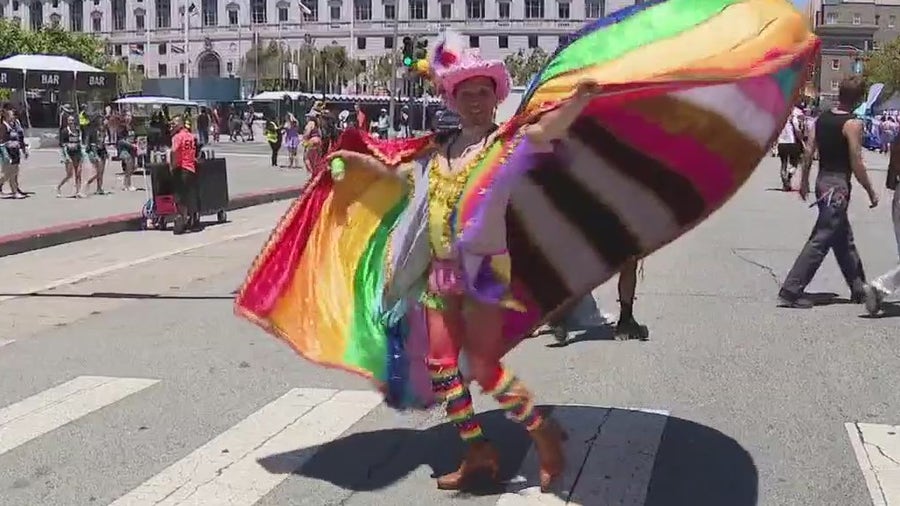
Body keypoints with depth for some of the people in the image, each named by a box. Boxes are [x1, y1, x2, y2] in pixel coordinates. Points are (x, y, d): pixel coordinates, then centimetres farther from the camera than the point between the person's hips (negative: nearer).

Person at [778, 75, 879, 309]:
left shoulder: (822, 118, 6)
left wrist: (804, 180, 18)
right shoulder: (853, 124, -14)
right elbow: (856, 163, -15)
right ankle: (790, 291, -10)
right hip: (838, 185, -9)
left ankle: (859, 288, 32)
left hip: (822, 182, 9)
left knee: (844, 239, 19)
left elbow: (809, 151, 9)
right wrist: (871, 192, -5)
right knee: (820, 241, -7)